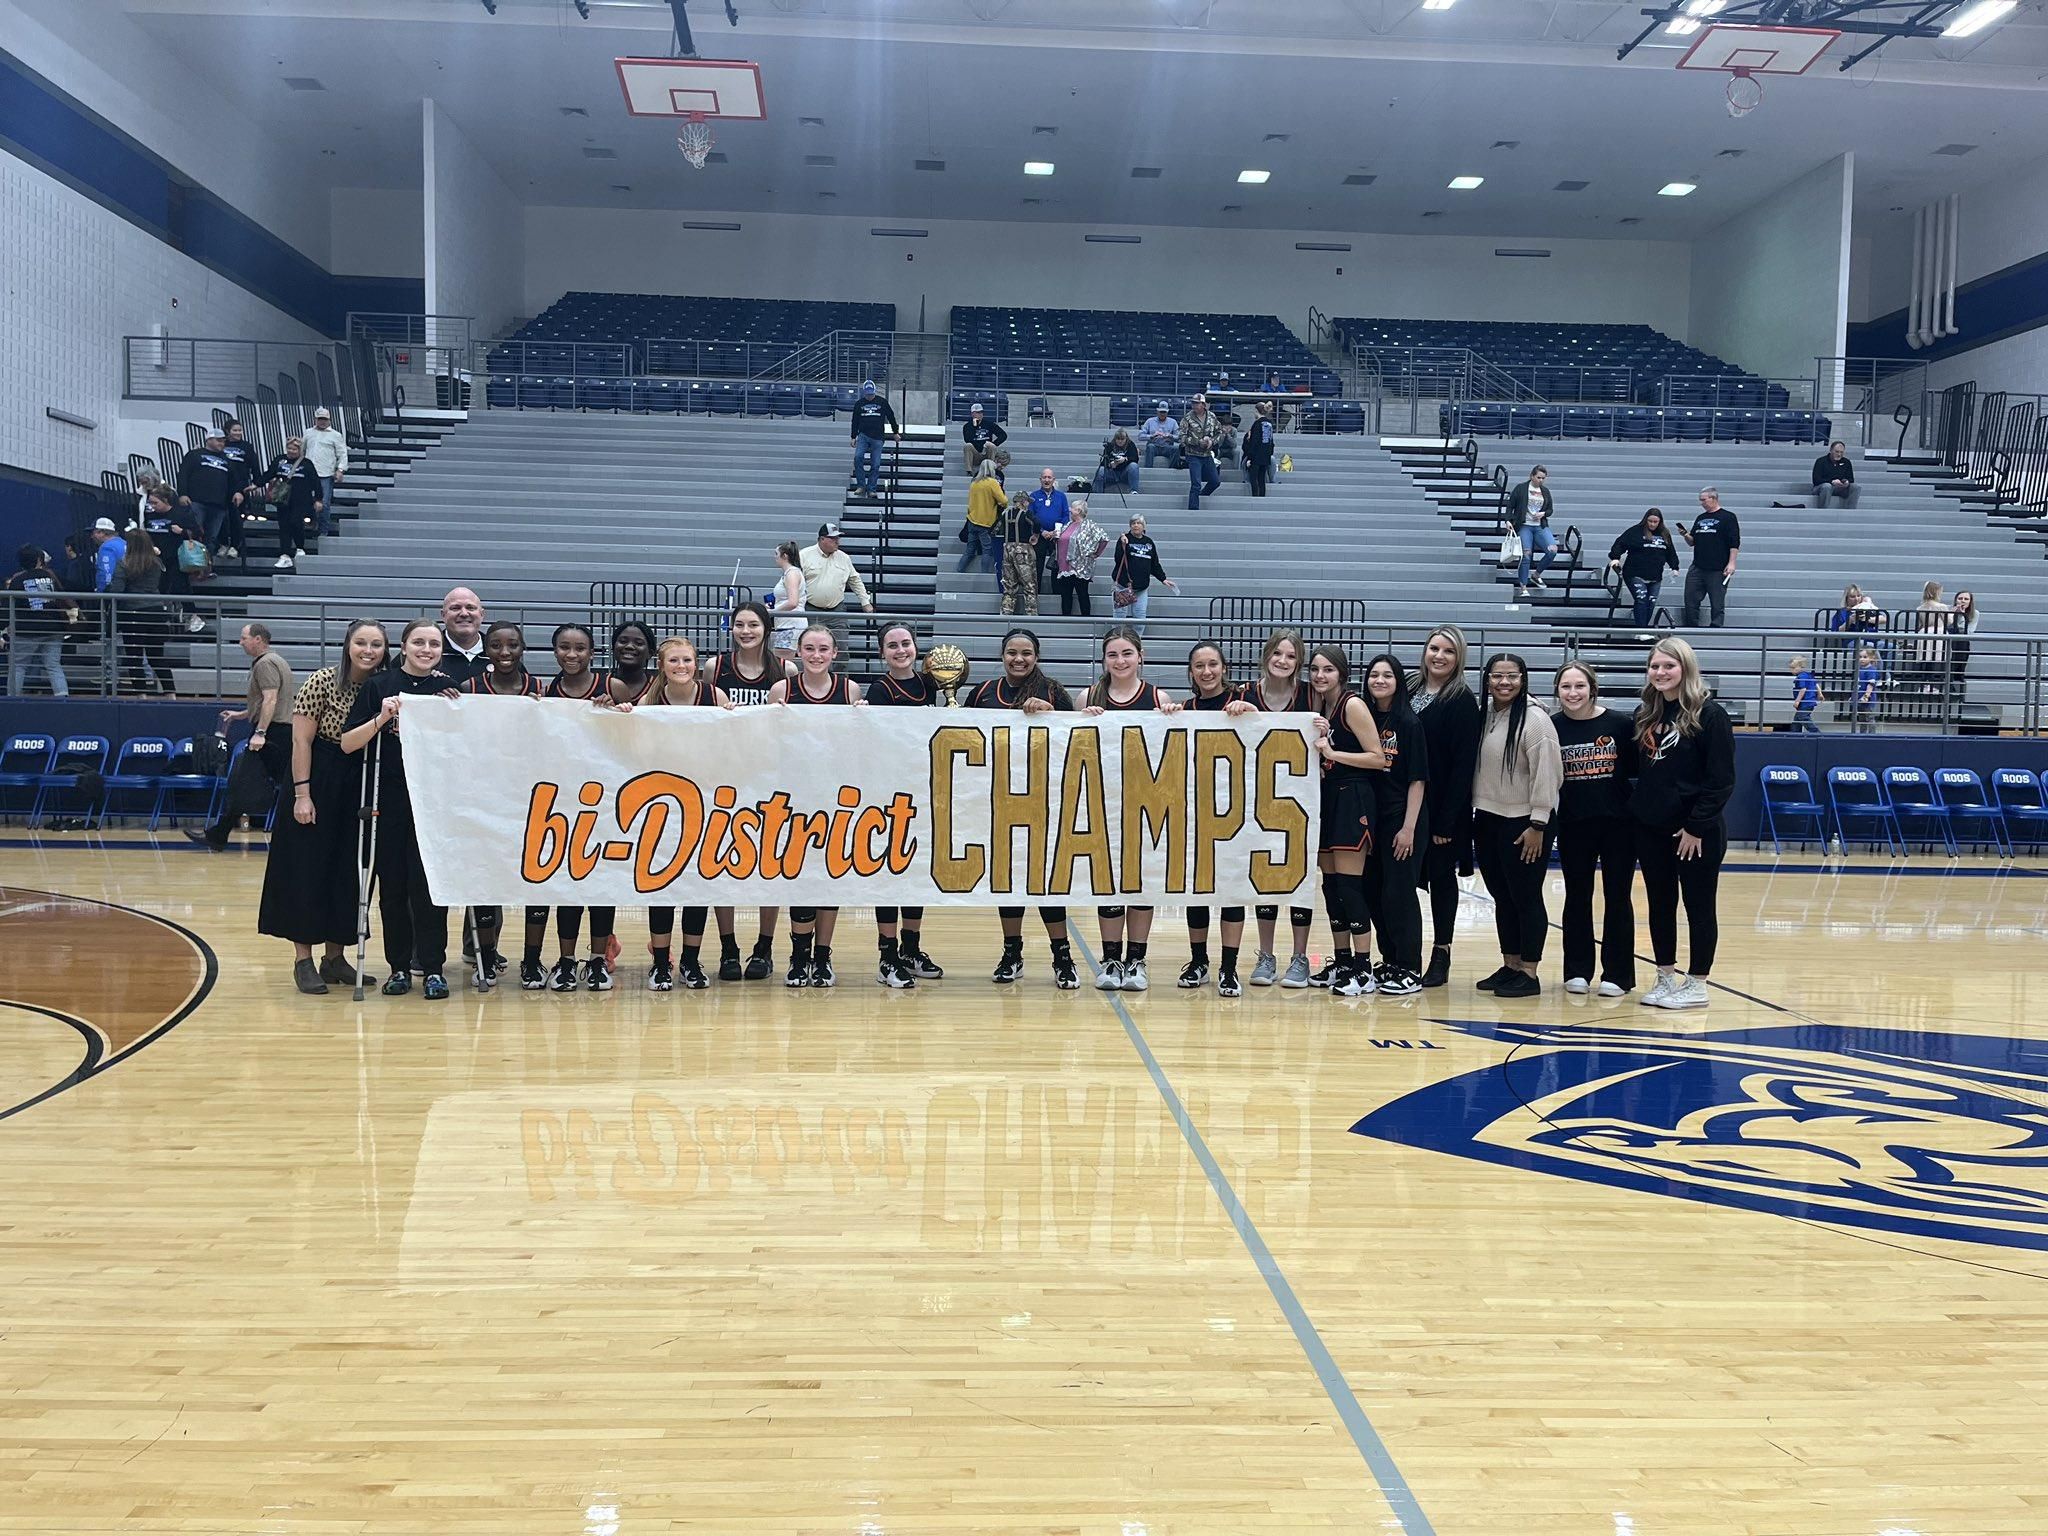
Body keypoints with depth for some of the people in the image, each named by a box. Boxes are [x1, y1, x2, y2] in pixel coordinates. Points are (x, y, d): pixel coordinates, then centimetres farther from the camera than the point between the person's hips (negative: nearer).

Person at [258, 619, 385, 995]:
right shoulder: (321, 682, -11)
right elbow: (301, 741, -12)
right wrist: (302, 794, -16)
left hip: (360, 790, 5)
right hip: (319, 784, -5)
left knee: (349, 874, 8)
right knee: (308, 871, -1)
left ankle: (335, 957, 18)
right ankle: (303, 960, 6)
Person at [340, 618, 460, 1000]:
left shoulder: (449, 688, 7)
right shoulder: (378, 686, 2)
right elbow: (348, 743, -2)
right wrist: (381, 719, -15)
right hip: (389, 800, 0)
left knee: (428, 883, -2)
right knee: (392, 885, 6)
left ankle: (433, 968, 6)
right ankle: (399, 966, 17)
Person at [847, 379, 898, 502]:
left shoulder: (882, 402, 4)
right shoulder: (859, 404, 9)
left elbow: (891, 417, 12)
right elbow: (855, 421, 15)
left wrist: (895, 432, 15)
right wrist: (854, 437, 12)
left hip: (877, 438, -1)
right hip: (863, 435, 1)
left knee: (875, 464, -3)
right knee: (858, 457, -18)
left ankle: (871, 489, 5)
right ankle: (861, 486, -9)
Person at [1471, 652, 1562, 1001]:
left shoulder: (1534, 720, -12)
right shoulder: (1483, 715, 9)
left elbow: (1545, 775, -15)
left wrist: (1537, 825, -17)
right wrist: (1474, 813, 10)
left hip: (1523, 823, -7)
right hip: (1487, 820, 7)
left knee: (1526, 897, 0)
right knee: (1502, 897, 13)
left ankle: (1529, 973, 7)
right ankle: (1509, 965, 23)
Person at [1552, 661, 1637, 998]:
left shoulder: (1620, 724, -6)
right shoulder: (1552, 728, -2)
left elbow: (1636, 768, -2)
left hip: (1618, 823, -1)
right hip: (1573, 825, 1)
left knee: (1618, 897, 6)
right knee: (1577, 897, 10)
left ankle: (1617, 974, 15)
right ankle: (1578, 972, 21)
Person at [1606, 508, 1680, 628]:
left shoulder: (1665, 535, 13)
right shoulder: (1636, 531, -4)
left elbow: (1671, 553, 22)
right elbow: (1620, 543, -10)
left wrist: (1674, 567, 14)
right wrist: (1615, 557, -24)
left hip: (1655, 578, 6)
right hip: (1635, 575, -6)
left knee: (1651, 603, 3)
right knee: (1641, 600, -18)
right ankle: (1640, 630, -18)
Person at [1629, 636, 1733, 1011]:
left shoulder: (1709, 714, -10)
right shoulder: (1644, 714, 8)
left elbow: (1722, 779, -12)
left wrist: (1697, 826, -15)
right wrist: (1637, 810, 5)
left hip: (1697, 832, -6)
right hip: (1651, 829, 6)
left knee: (1699, 907, 5)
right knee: (1660, 905, 12)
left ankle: (1697, 986, 13)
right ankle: (1666, 979, 22)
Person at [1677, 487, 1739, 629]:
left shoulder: (1727, 517, -2)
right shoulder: (1700, 518, 17)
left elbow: (1734, 543, -7)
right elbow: (1692, 542, 21)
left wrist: (1731, 563, -14)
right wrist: (1685, 535, 0)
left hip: (1718, 570, -6)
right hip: (1697, 568, 6)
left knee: (1717, 604, -1)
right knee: (1690, 601, 4)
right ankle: (1691, 629, 11)